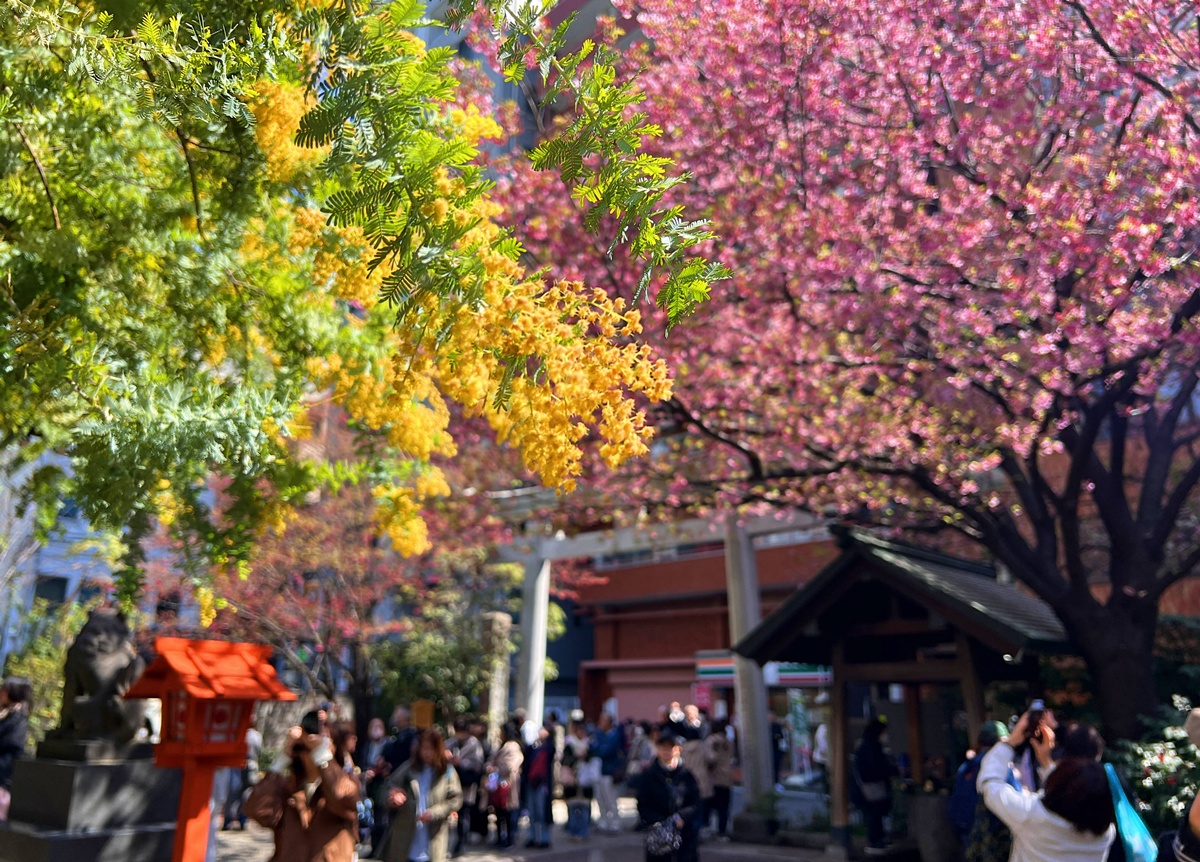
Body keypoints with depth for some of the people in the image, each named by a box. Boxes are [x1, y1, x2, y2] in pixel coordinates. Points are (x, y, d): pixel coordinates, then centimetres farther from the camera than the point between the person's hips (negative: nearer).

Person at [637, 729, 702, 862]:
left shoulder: (687, 775, 3)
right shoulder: (649, 775, 3)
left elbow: (696, 804, 1)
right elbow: (642, 807, 2)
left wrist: (681, 816, -16)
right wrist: (657, 822, -15)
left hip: (686, 835, 0)